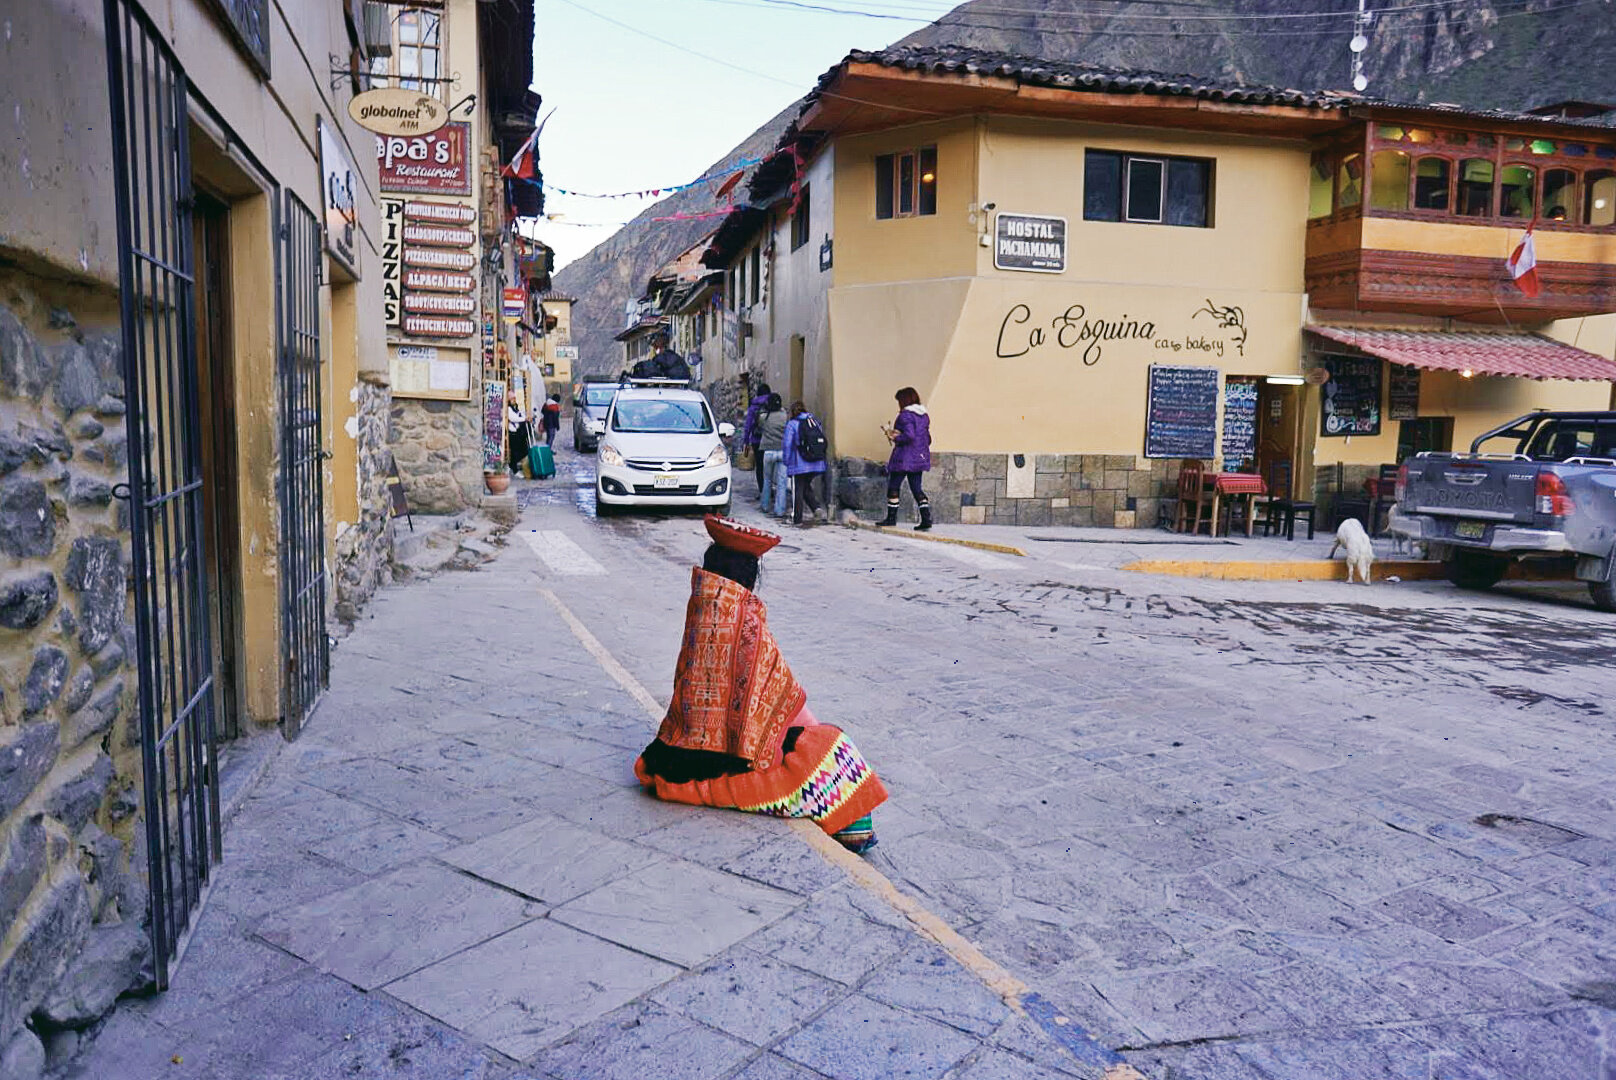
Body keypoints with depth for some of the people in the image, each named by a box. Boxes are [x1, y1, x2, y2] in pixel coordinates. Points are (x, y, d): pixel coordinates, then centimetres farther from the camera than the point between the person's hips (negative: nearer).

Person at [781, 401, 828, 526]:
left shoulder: (792, 424, -8)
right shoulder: (815, 422, 7)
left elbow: (787, 445, -9)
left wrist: (786, 460, 2)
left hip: (799, 465, -5)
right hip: (817, 464, 5)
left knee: (798, 490, 5)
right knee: (806, 487, 22)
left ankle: (797, 518, 10)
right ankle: (816, 507, 2)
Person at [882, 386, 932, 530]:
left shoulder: (905, 415, -12)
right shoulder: (924, 416, 12)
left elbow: (909, 435, -24)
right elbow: (928, 439, 14)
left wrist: (894, 438, -10)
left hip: (904, 457, -8)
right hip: (920, 457, 8)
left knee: (893, 486, 5)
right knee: (916, 488, 8)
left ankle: (891, 518, 9)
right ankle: (926, 518, -3)